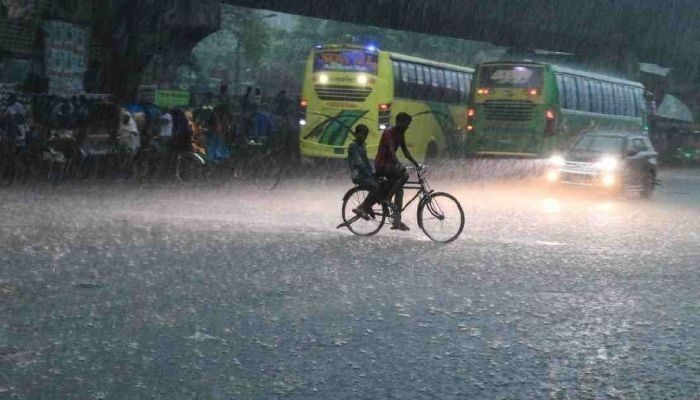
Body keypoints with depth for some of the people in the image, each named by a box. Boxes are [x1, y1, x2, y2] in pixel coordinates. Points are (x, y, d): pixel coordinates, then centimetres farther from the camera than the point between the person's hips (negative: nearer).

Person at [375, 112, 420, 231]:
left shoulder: (400, 134, 11)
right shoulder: (389, 132, -17)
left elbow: (405, 151, 15)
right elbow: (391, 150, -31)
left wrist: (416, 164, 6)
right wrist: (399, 165, -44)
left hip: (389, 164, 9)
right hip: (382, 165, -9)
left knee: (399, 190, 5)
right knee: (404, 175, -28)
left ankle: (397, 221, 7)